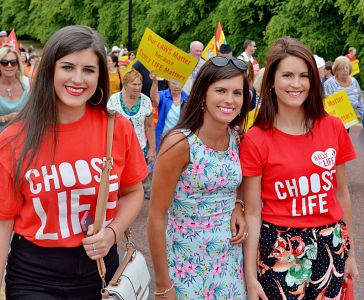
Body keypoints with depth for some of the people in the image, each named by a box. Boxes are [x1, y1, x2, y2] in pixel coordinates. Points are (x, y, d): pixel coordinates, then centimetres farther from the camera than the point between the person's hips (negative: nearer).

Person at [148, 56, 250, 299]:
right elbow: (156, 217, -16)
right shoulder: (180, 143, -19)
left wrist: (237, 206, -5)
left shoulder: (236, 139, -2)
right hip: (189, 261, -5)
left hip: (231, 258, 5)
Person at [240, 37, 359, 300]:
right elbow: (252, 213, -7)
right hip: (279, 250, -3)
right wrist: (251, 277, -9)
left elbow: (342, 194, 8)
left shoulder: (334, 128, -1)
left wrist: (350, 251, 12)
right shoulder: (255, 141, -9)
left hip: (330, 247, 3)